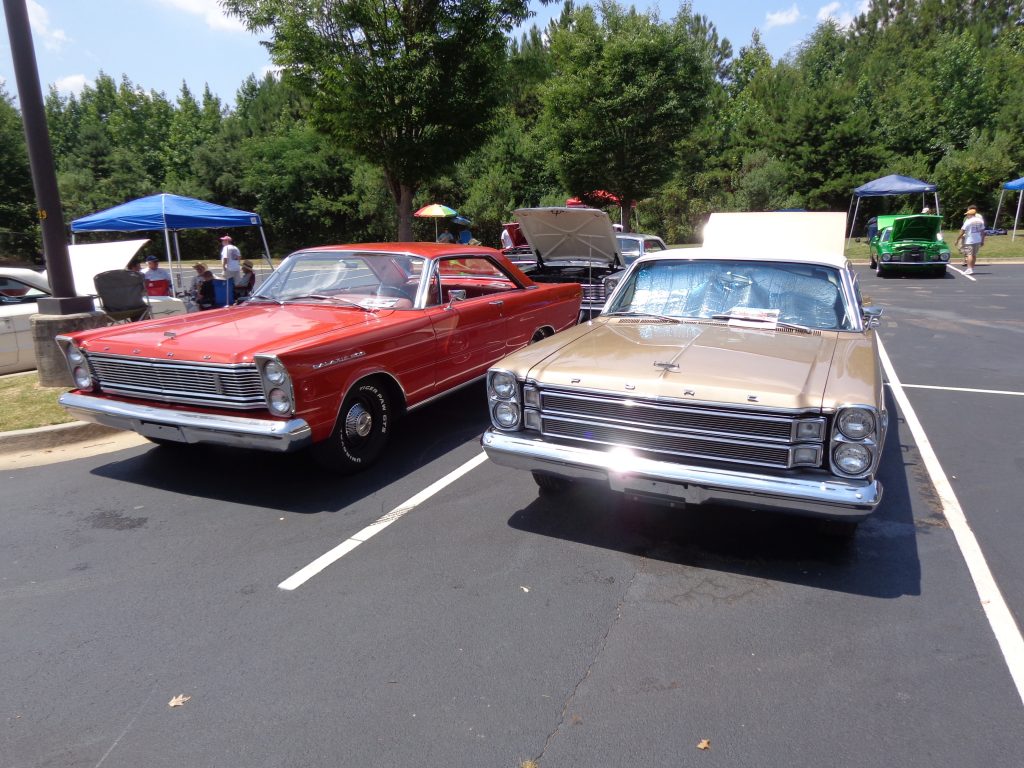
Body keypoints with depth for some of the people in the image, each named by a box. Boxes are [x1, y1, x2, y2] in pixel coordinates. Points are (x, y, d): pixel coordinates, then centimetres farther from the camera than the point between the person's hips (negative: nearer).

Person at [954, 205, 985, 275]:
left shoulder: (968, 221, -9)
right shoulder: (980, 220, 8)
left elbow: (962, 232, -11)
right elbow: (983, 231, 10)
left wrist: (957, 239, -4)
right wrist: (982, 240, 15)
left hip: (969, 241, -6)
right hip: (978, 240, 6)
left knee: (969, 254, -7)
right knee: (974, 254, 14)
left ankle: (969, 269, -16)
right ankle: (972, 268, 20)